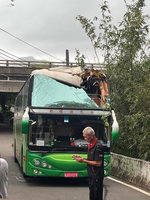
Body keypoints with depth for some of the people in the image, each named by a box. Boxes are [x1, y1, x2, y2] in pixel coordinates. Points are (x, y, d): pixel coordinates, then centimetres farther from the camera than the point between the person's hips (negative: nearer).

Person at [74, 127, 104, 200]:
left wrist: (84, 161, -18)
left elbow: (98, 163, -21)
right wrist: (81, 158, 6)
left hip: (97, 176, -10)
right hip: (91, 175, 10)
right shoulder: (90, 144, 10)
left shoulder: (98, 146, -20)